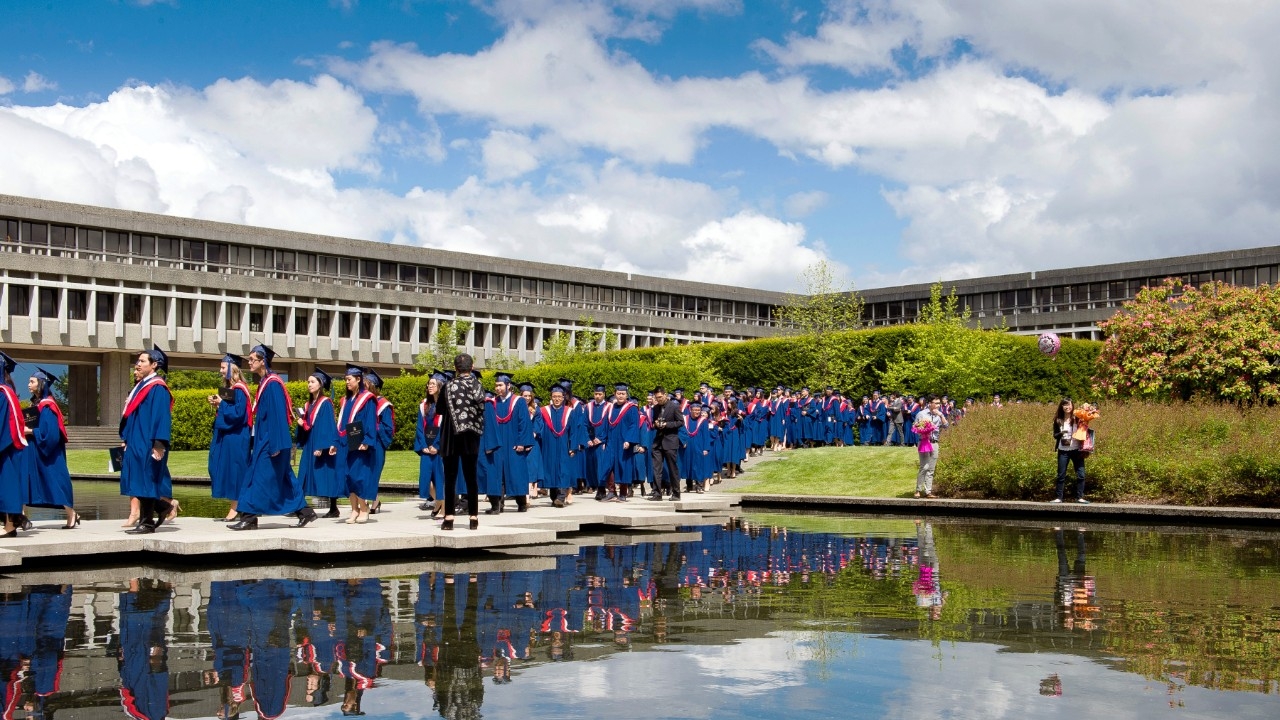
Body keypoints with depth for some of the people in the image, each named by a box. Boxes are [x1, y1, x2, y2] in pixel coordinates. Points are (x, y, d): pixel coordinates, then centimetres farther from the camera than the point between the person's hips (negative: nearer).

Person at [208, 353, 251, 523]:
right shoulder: (229, 388, 14)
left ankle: (235, 508, -1)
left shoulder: (239, 390, -15)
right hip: (226, 436, 10)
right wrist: (217, 405, 4)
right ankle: (235, 507, 13)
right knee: (227, 471, 9)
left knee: (233, 470, -6)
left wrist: (221, 404, -14)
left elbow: (237, 413, -22)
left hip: (235, 438, -10)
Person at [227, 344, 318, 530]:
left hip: (271, 440, -10)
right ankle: (304, 512, 17)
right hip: (265, 439, 10)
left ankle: (249, 518, -3)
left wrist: (275, 445, -22)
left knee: (260, 477, -6)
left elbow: (277, 415, -21)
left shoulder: (272, 384, -17)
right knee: (284, 478, 12)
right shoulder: (265, 382, 12)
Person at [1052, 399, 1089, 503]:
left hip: (1076, 450, -1)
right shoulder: (1058, 420, 4)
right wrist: (1061, 433, -16)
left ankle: (1080, 497, 3)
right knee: (1061, 475, 4)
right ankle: (1059, 497, 9)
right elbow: (1055, 436, 4)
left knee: (1081, 474, -5)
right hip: (1063, 451, 1)